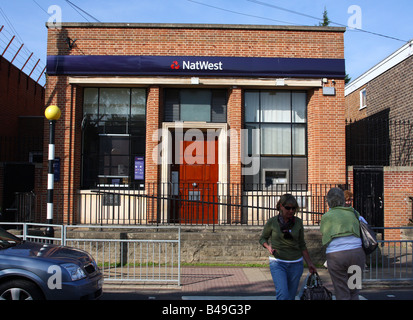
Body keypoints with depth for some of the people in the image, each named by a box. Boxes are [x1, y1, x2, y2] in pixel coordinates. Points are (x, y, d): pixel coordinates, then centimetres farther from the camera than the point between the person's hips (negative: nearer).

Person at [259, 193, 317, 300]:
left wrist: (309, 263, 7)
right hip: (277, 263, -2)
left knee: (291, 296, 6)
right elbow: (262, 238, 8)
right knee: (283, 296, -17)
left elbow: (302, 245, 10)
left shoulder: (298, 222, 1)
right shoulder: (272, 222, -6)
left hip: (296, 264, 3)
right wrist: (268, 247, -13)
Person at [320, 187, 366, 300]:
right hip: (356, 252, 3)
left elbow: (323, 240, 9)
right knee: (354, 293, 16)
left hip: (335, 255, -2)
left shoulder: (326, 216, 5)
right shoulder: (353, 213, 12)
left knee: (342, 295, 7)